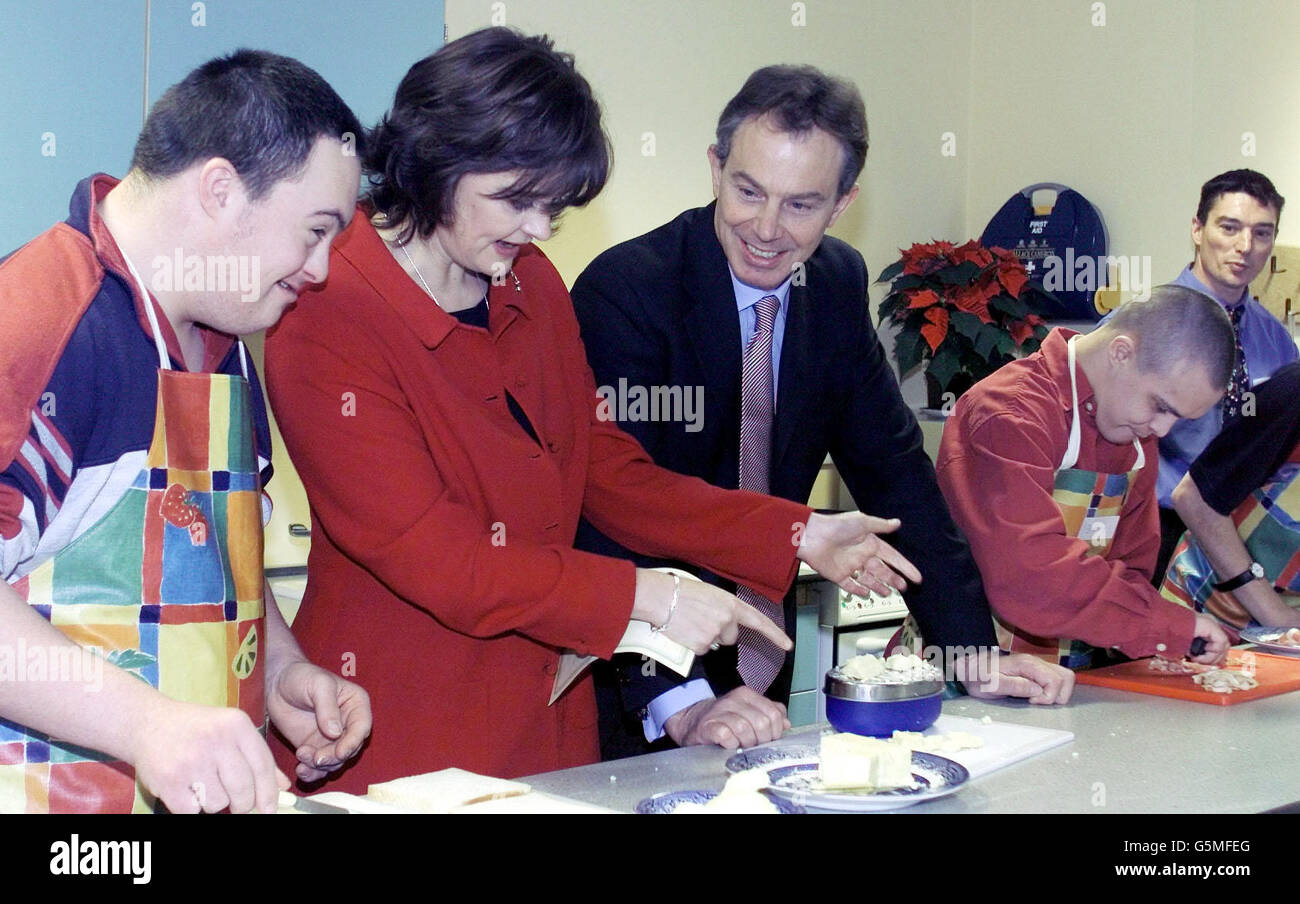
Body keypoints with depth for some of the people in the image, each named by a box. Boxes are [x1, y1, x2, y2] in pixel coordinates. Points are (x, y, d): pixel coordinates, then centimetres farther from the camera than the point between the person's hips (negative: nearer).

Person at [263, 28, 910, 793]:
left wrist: (797, 537, 0)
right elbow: (433, 557, -19)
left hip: (548, 722, 7)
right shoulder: (327, 320, -16)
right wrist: (645, 597, -21)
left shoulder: (532, 285, 7)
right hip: (402, 741, -6)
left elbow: (609, 472, 9)